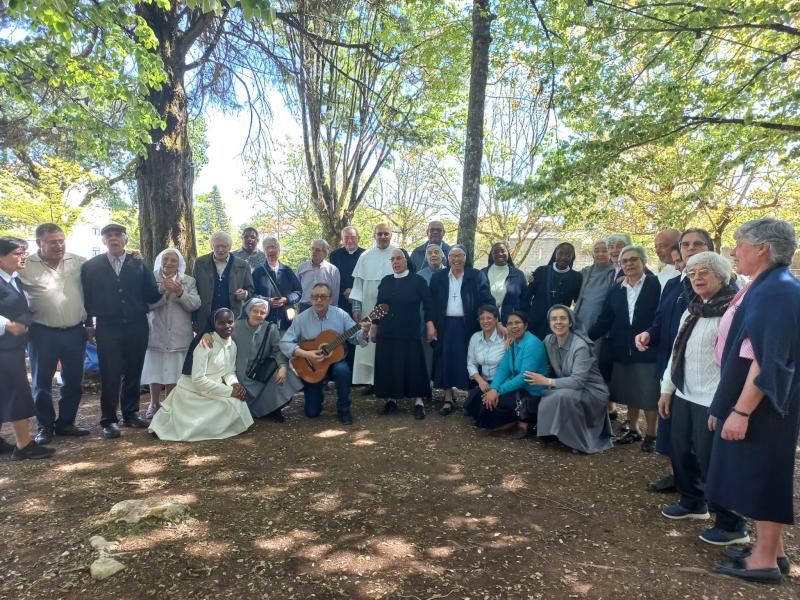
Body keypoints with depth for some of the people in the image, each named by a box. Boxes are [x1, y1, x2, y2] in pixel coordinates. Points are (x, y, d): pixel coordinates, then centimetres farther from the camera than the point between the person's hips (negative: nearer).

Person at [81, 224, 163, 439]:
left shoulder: (139, 265, 5)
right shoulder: (91, 266, 4)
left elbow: (151, 296, 0)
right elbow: (87, 297, 5)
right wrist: (88, 325, 4)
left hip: (137, 327, 2)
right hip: (107, 328, -1)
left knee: (133, 373, 11)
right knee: (110, 376, 0)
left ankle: (131, 414, 25)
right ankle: (109, 420, 12)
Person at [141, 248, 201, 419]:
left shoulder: (189, 281, 6)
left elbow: (195, 305, -6)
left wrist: (180, 293, -21)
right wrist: (162, 289, -22)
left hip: (179, 336, 1)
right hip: (156, 334, 0)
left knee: (174, 372, 4)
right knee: (155, 372, 6)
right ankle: (154, 404, 23)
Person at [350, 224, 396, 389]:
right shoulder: (365, 256, 9)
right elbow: (358, 282, 8)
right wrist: (356, 306, 0)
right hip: (369, 307, 2)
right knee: (368, 344, 2)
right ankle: (370, 380, 11)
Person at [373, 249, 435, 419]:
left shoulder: (418, 281, -1)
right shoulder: (385, 281, 9)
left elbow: (427, 305, -3)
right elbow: (379, 305, 13)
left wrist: (430, 325, -12)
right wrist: (374, 327, 13)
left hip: (409, 333, -3)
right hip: (386, 333, 4)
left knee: (413, 366, -3)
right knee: (387, 366, 6)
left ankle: (418, 402, 4)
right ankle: (391, 399, 17)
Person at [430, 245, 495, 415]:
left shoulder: (477, 276, 1)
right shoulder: (438, 277, 8)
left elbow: (487, 301, -4)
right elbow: (432, 303, 6)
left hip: (468, 325, -2)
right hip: (446, 325, 2)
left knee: (468, 361, 2)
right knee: (446, 361, 4)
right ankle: (448, 399, 13)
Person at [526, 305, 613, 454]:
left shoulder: (580, 346, -24)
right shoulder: (548, 340, -4)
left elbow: (578, 381, -29)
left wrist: (546, 381, -28)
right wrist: (541, 375, -9)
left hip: (591, 392, -6)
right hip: (568, 388, 6)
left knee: (563, 397, -34)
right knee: (543, 399, -20)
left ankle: (581, 441, -14)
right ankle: (558, 435, 5)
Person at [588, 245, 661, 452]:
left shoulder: (656, 285, -6)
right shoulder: (615, 290, 7)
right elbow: (605, 320, 5)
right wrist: (585, 338, -1)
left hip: (648, 350, -4)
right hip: (623, 352, 5)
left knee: (649, 395, 4)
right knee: (629, 393, 15)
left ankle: (651, 435, 20)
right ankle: (633, 430, 31)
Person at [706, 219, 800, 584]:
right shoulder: (765, 287, 10)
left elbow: (768, 359, -26)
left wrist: (740, 410, -25)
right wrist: (730, 405, 20)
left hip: (761, 404, -10)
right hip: (749, 401, 10)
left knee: (762, 475, 1)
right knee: (758, 475, 17)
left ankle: (765, 560, 15)